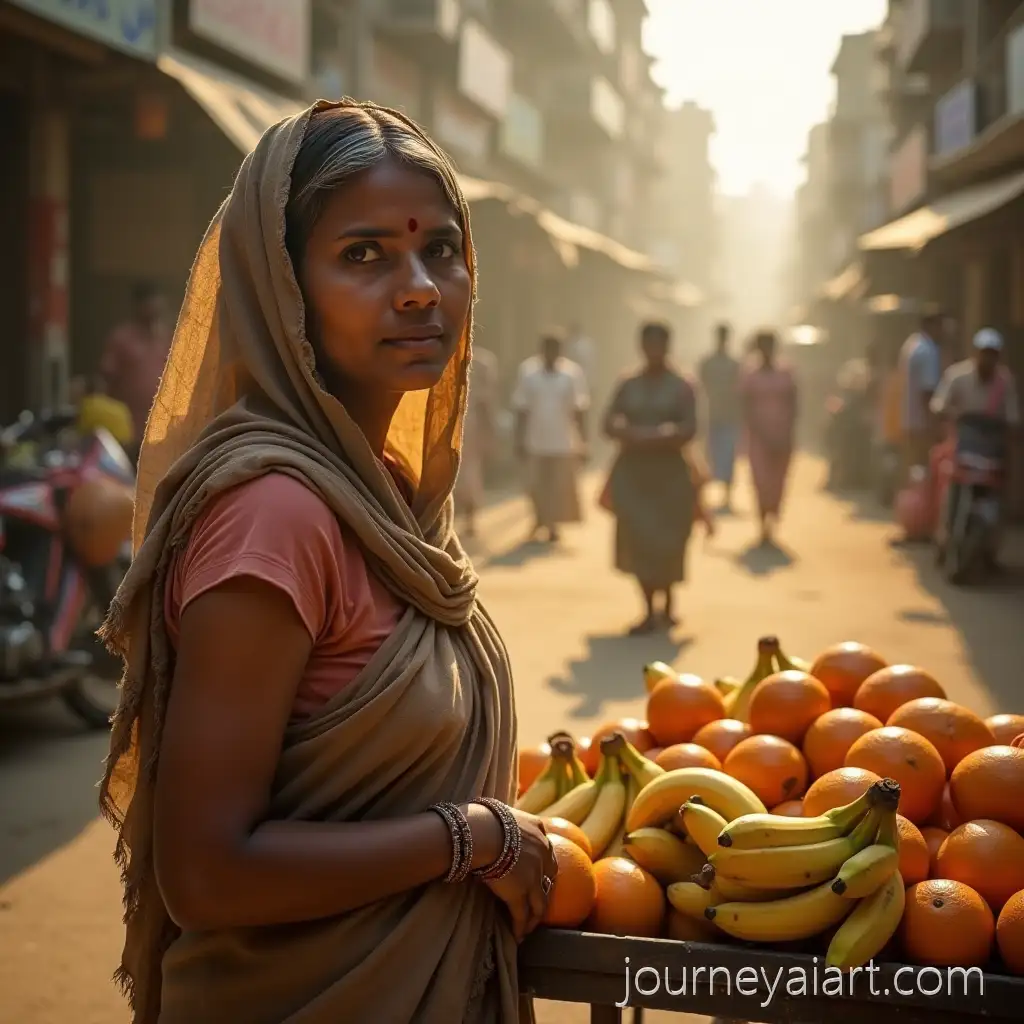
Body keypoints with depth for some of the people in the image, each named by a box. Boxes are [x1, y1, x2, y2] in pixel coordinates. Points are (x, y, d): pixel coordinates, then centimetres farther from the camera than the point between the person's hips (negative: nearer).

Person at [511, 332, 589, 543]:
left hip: (564, 442, -1)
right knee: (537, 486, 5)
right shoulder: (528, 371, 1)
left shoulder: (572, 373, -1)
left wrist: (582, 442, -2)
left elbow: (580, 410, 0)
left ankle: (553, 525, 18)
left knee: (560, 485, 2)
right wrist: (519, 440, 2)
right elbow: (521, 409, 4)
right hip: (536, 441, 1)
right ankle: (539, 519, 32)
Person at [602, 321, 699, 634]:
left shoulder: (681, 387, -1)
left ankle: (666, 603, 24)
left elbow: (689, 430, -12)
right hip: (632, 471, 2)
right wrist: (631, 435, -18)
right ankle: (651, 610, 4)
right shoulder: (628, 384, 9)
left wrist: (652, 437, -22)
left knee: (666, 542, 2)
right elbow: (609, 424, 2)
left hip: (669, 471, -2)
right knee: (638, 540, -4)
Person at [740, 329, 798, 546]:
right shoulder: (750, 376, -1)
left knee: (778, 483, 3)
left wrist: (787, 435, -8)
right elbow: (747, 409, -4)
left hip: (782, 436, 2)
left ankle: (772, 524, 18)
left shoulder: (786, 374, 4)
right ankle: (764, 526, 2)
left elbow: (793, 407, 3)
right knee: (762, 482, -8)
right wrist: (760, 434, -13)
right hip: (759, 435, -1)